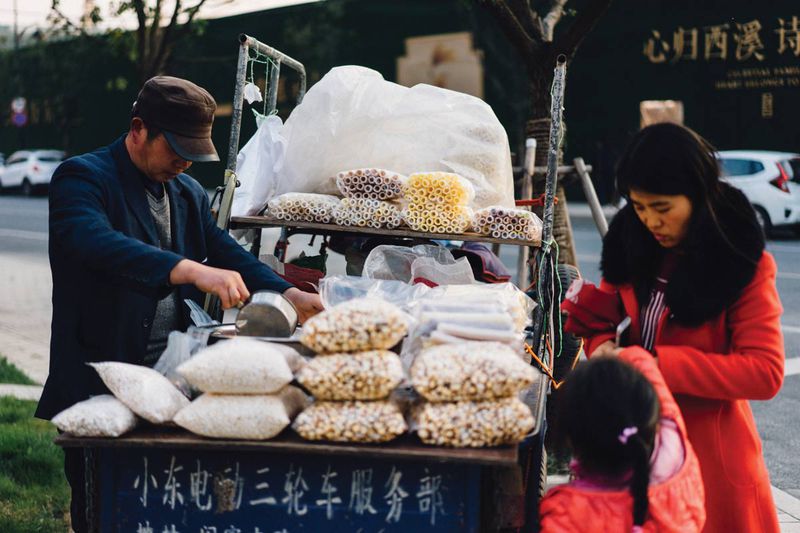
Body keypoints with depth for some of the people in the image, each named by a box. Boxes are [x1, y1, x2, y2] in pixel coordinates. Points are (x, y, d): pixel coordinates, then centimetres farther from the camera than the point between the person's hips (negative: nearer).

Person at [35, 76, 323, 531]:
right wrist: (191, 270, -42)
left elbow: (228, 254, 13)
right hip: (100, 383, -6)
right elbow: (96, 242, -29)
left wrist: (289, 295, -8)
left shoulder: (189, 193, 15)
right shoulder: (83, 178, -9)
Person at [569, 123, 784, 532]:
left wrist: (659, 363, -24)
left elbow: (765, 371, -17)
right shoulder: (632, 242, 2)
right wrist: (603, 345, -9)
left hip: (707, 451, -4)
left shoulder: (743, 263, -11)